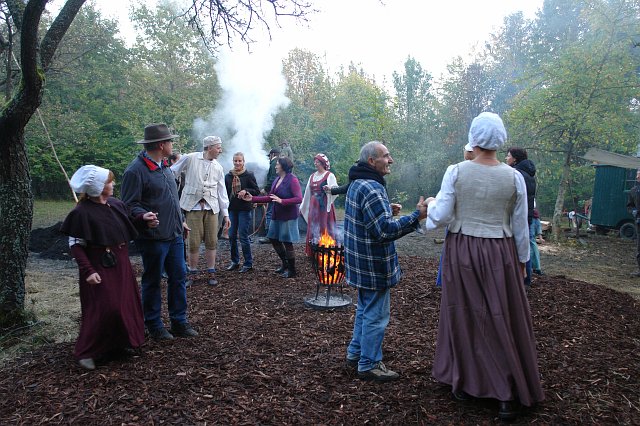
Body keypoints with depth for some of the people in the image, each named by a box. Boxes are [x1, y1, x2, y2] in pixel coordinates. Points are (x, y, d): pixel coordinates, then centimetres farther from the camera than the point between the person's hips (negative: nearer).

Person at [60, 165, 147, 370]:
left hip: (120, 263, 7)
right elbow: (75, 245, -13)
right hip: (99, 266, -7)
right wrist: (88, 271, -19)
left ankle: (119, 343, 30)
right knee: (103, 308, -6)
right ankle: (85, 352, 11)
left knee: (127, 303, 12)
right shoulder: (82, 212, -15)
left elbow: (126, 226, 17)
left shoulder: (116, 204, 4)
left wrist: (142, 218, -1)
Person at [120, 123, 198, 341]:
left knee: (178, 277, 12)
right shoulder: (136, 170, -16)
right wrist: (143, 216, -33)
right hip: (153, 238, -8)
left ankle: (179, 322, 26)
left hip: (174, 235, 8)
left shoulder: (164, 166, 12)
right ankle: (154, 326, 23)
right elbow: (129, 205, -15)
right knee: (152, 282, 7)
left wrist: (180, 220, 23)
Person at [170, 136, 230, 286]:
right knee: (194, 242, -1)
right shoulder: (189, 159, -2)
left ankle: (211, 272, 17)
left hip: (211, 208, 3)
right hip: (193, 206, -3)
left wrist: (225, 213, 10)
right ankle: (192, 272, 17)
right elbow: (171, 173, 5)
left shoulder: (218, 167, 10)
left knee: (212, 242, 3)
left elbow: (222, 191, 12)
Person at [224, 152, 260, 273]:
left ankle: (248, 263, 7)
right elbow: (225, 192, 17)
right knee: (232, 236, 8)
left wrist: (245, 191, -18)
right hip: (232, 209, 5)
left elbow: (257, 191, -3)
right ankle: (235, 261, 22)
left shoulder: (249, 175, -4)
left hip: (244, 209, -5)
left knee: (243, 237, -5)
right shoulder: (228, 176, 8)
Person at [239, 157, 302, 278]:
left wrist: (282, 201, -29)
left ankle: (292, 270, 16)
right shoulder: (277, 179, 8)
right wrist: (252, 199, 7)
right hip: (277, 215, 8)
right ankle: (285, 264, 32)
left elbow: (299, 199, -21)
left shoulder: (292, 179, -15)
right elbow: (270, 197, 12)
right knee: (274, 239, 14)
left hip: (288, 217, -8)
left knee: (287, 242, 0)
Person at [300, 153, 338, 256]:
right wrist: (302, 207, 20)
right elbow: (308, 192, 18)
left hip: (324, 206, -6)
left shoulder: (329, 176, -6)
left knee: (324, 228, -4)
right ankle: (313, 251, 17)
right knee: (313, 228, 9)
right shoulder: (312, 176, 13)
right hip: (313, 206, 6)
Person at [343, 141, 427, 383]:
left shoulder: (357, 184, 11)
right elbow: (386, 230, -29)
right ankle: (368, 365, 15)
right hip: (374, 265, -11)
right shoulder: (372, 189, -23)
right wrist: (417, 216, -27)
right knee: (375, 316, 2)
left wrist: (387, 211, 12)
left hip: (362, 262, 11)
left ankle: (355, 354, 35)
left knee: (365, 309, 23)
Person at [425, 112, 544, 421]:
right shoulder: (514, 177, -5)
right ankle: (508, 395, 16)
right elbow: (520, 227, 2)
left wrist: (432, 203, 12)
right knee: (503, 320, 10)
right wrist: (522, 260, 14)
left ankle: (465, 383, 28)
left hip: (462, 251, 0)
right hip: (500, 253, 0)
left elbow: (441, 217, -10)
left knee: (464, 315, 15)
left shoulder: (455, 172, -9)